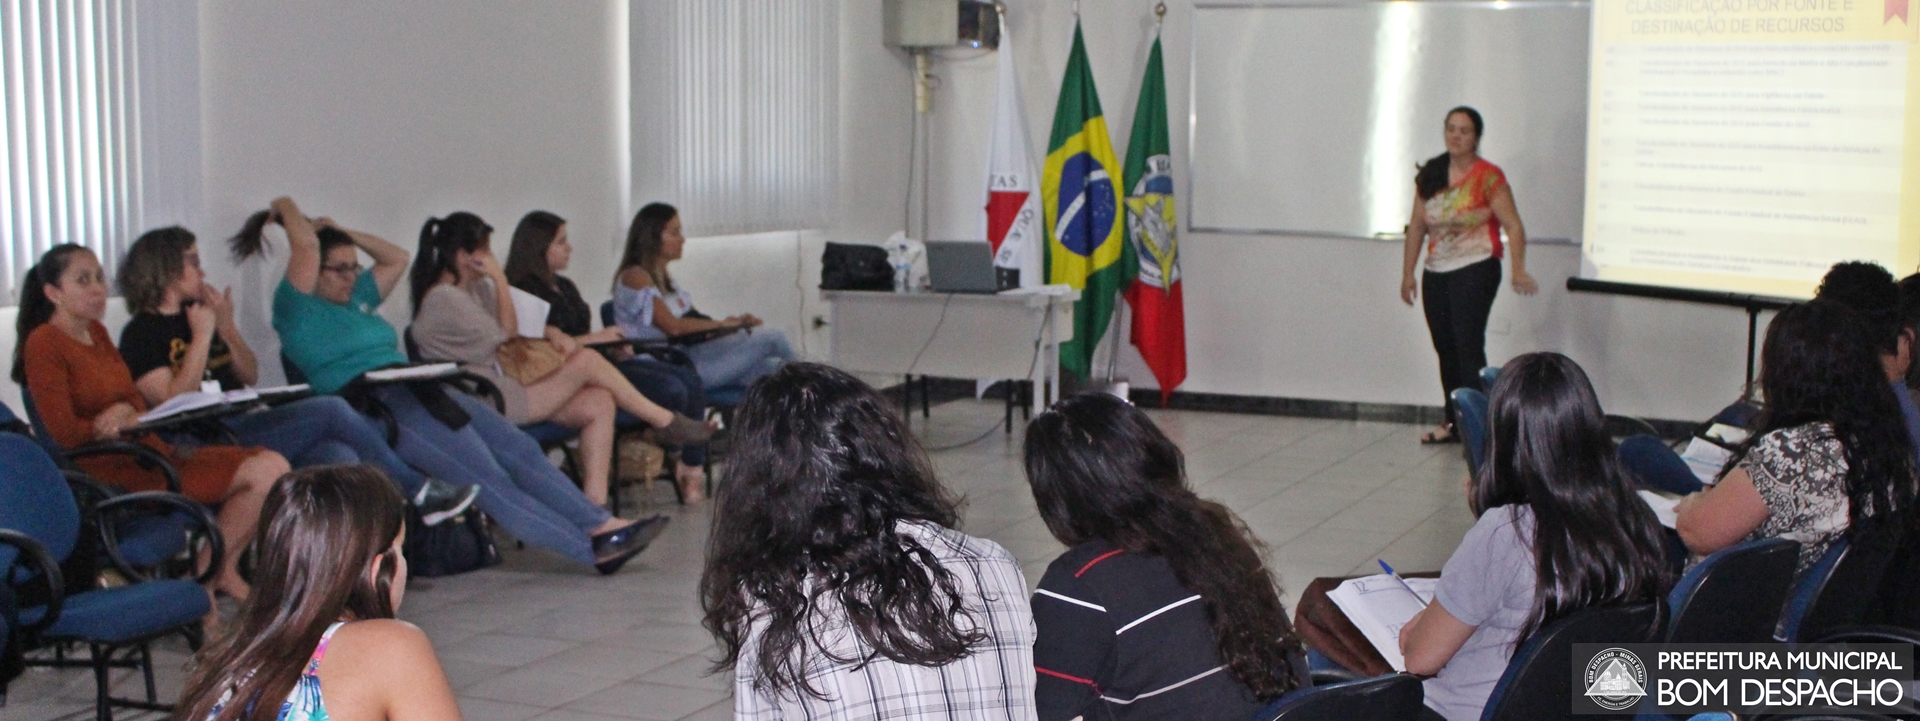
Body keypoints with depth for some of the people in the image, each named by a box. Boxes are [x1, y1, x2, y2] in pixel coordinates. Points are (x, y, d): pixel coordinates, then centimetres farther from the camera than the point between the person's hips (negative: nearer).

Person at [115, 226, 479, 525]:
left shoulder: (195, 314, 22)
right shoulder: (142, 334, -1)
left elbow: (250, 377, 19)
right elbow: (174, 401, -14)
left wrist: (227, 328, 4)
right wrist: (202, 336, -10)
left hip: (245, 424, 8)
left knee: (339, 458, -20)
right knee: (331, 411, -20)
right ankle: (419, 492, -9)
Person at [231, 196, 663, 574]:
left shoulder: (356, 299, 27)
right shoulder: (297, 310, 2)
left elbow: (397, 258, 35)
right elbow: (305, 246, -9)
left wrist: (346, 234, 31)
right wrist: (287, 209, 9)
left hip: (420, 391, 10)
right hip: (376, 409, -10)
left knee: (521, 451, -5)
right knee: (490, 481, -17)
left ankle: (603, 526, -11)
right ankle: (594, 551, -23)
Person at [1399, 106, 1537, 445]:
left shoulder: (1488, 176, -7)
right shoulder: (1429, 176, 9)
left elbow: (1514, 227, -12)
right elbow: (1417, 226, 12)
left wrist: (1518, 271, -23)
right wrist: (1407, 273, 8)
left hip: (1475, 269, -6)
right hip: (1436, 273, 6)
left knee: (1468, 345, -14)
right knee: (1445, 348, 9)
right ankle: (1453, 423, 18)